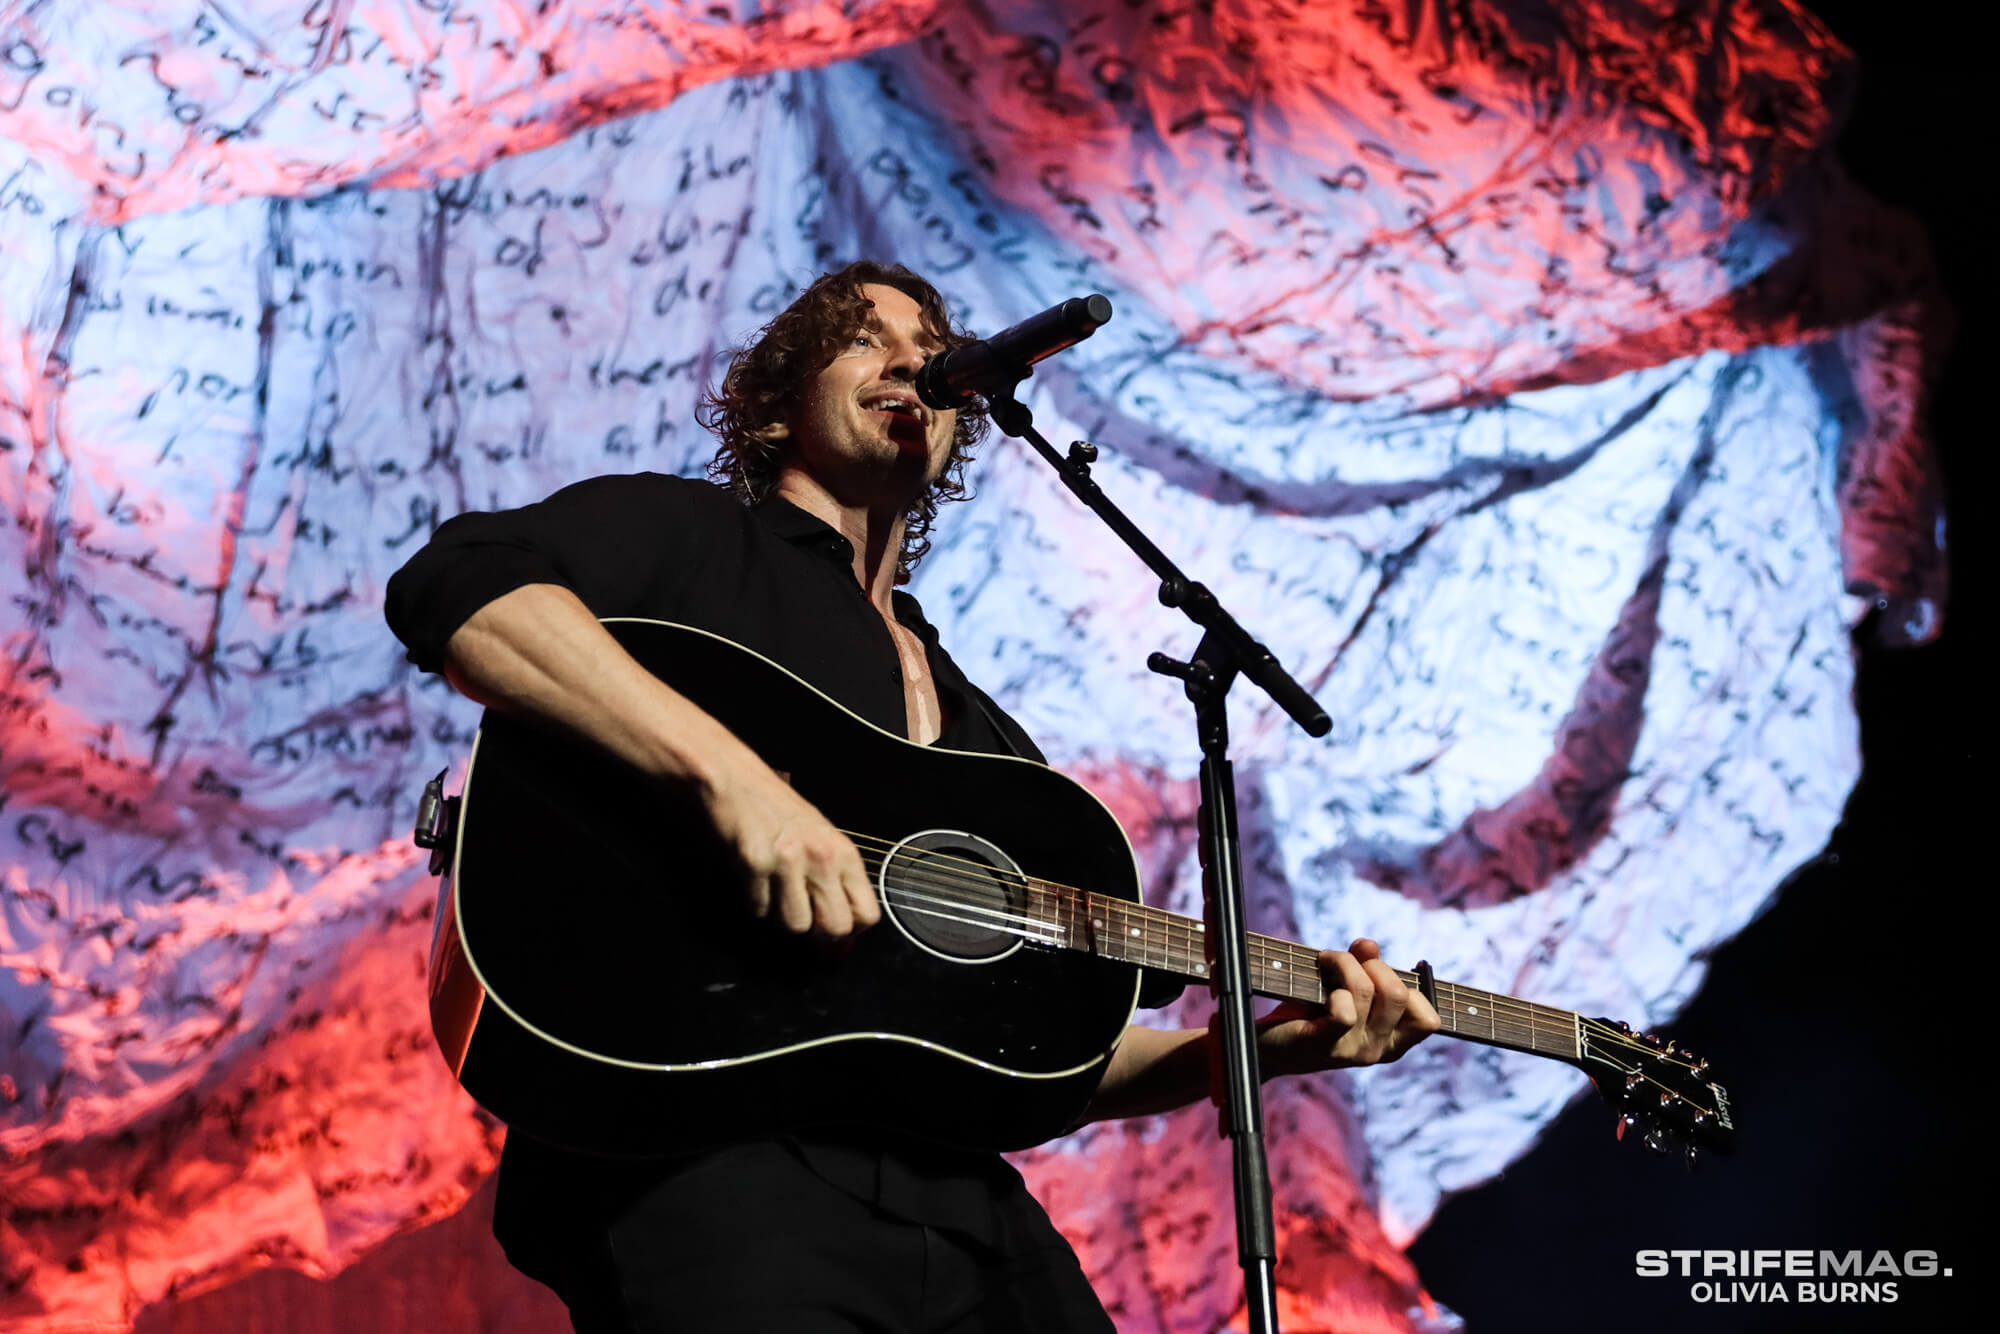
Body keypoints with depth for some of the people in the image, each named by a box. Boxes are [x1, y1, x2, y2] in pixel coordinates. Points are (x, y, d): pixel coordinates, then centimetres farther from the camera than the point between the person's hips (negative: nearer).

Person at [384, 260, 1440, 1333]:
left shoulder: (987, 738, 26)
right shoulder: (687, 538, 9)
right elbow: (454, 584, -12)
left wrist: (1254, 1048, 8)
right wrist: (727, 770, -22)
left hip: (948, 1195, 6)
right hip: (699, 1155, -6)